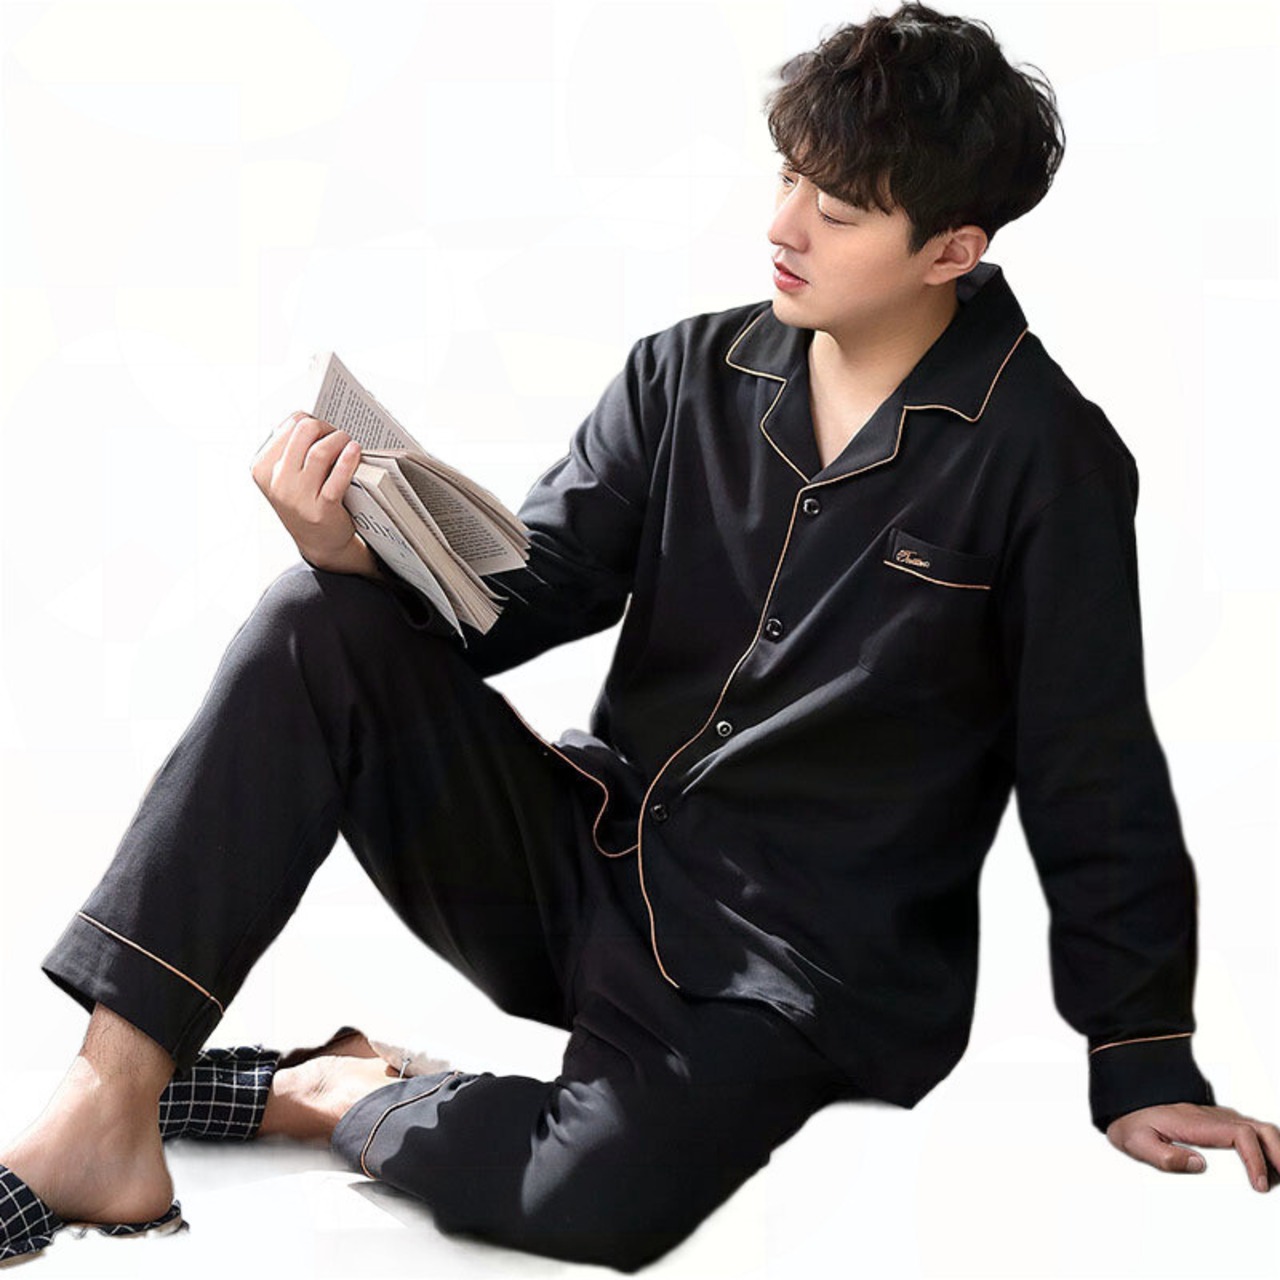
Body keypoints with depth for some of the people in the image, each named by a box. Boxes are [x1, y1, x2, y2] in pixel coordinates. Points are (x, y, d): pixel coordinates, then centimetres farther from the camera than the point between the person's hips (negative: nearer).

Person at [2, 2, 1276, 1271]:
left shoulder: (1043, 458, -8)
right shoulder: (686, 374, 4)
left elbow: (1095, 776, -4)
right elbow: (514, 599, 3)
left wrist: (1143, 1067, -3)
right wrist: (358, 551, -18)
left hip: (793, 965, -4)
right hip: (585, 861, 4)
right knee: (324, 625, -18)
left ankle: (332, 1092, -4)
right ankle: (109, 1110, -21)